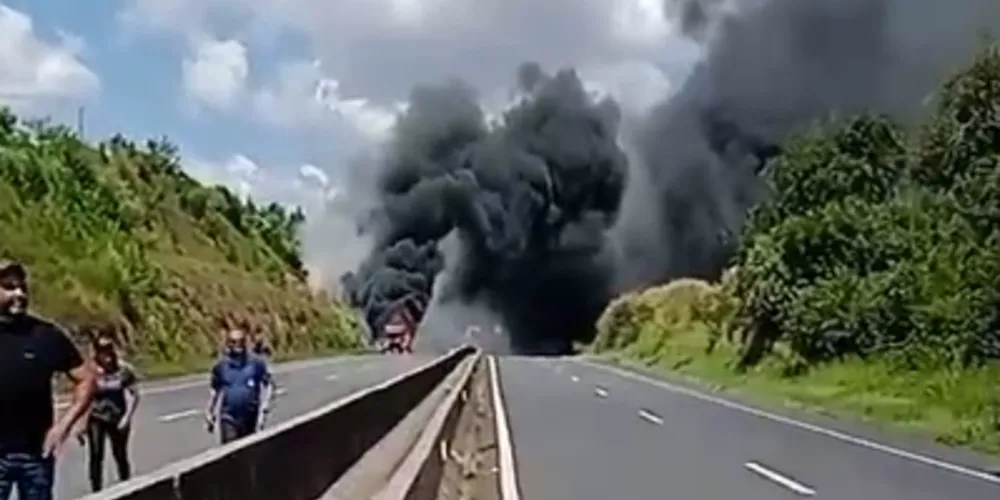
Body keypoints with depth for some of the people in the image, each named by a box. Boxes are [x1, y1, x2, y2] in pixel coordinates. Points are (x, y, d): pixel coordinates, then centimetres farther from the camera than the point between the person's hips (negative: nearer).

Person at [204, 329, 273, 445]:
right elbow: (214, 392, 13)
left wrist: (263, 411, -6)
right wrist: (209, 416, 15)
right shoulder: (221, 366, 3)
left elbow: (267, 387, 1)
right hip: (228, 417, 0)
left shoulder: (256, 364, -2)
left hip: (250, 417, 0)